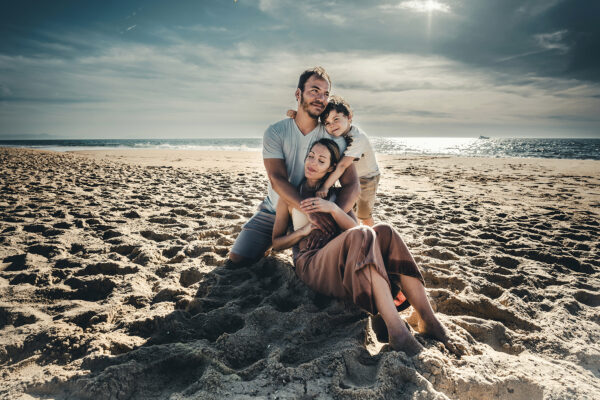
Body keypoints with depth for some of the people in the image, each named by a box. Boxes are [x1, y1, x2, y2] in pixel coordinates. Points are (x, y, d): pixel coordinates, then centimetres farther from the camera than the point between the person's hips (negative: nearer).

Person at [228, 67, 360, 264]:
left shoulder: (333, 138, -9)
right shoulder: (275, 132, -11)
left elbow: (352, 185, -17)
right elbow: (277, 179, -23)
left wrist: (330, 219, -36)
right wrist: (310, 210, -39)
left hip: (312, 216, 1)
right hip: (274, 211, 0)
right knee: (237, 259, -11)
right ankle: (269, 245, 23)